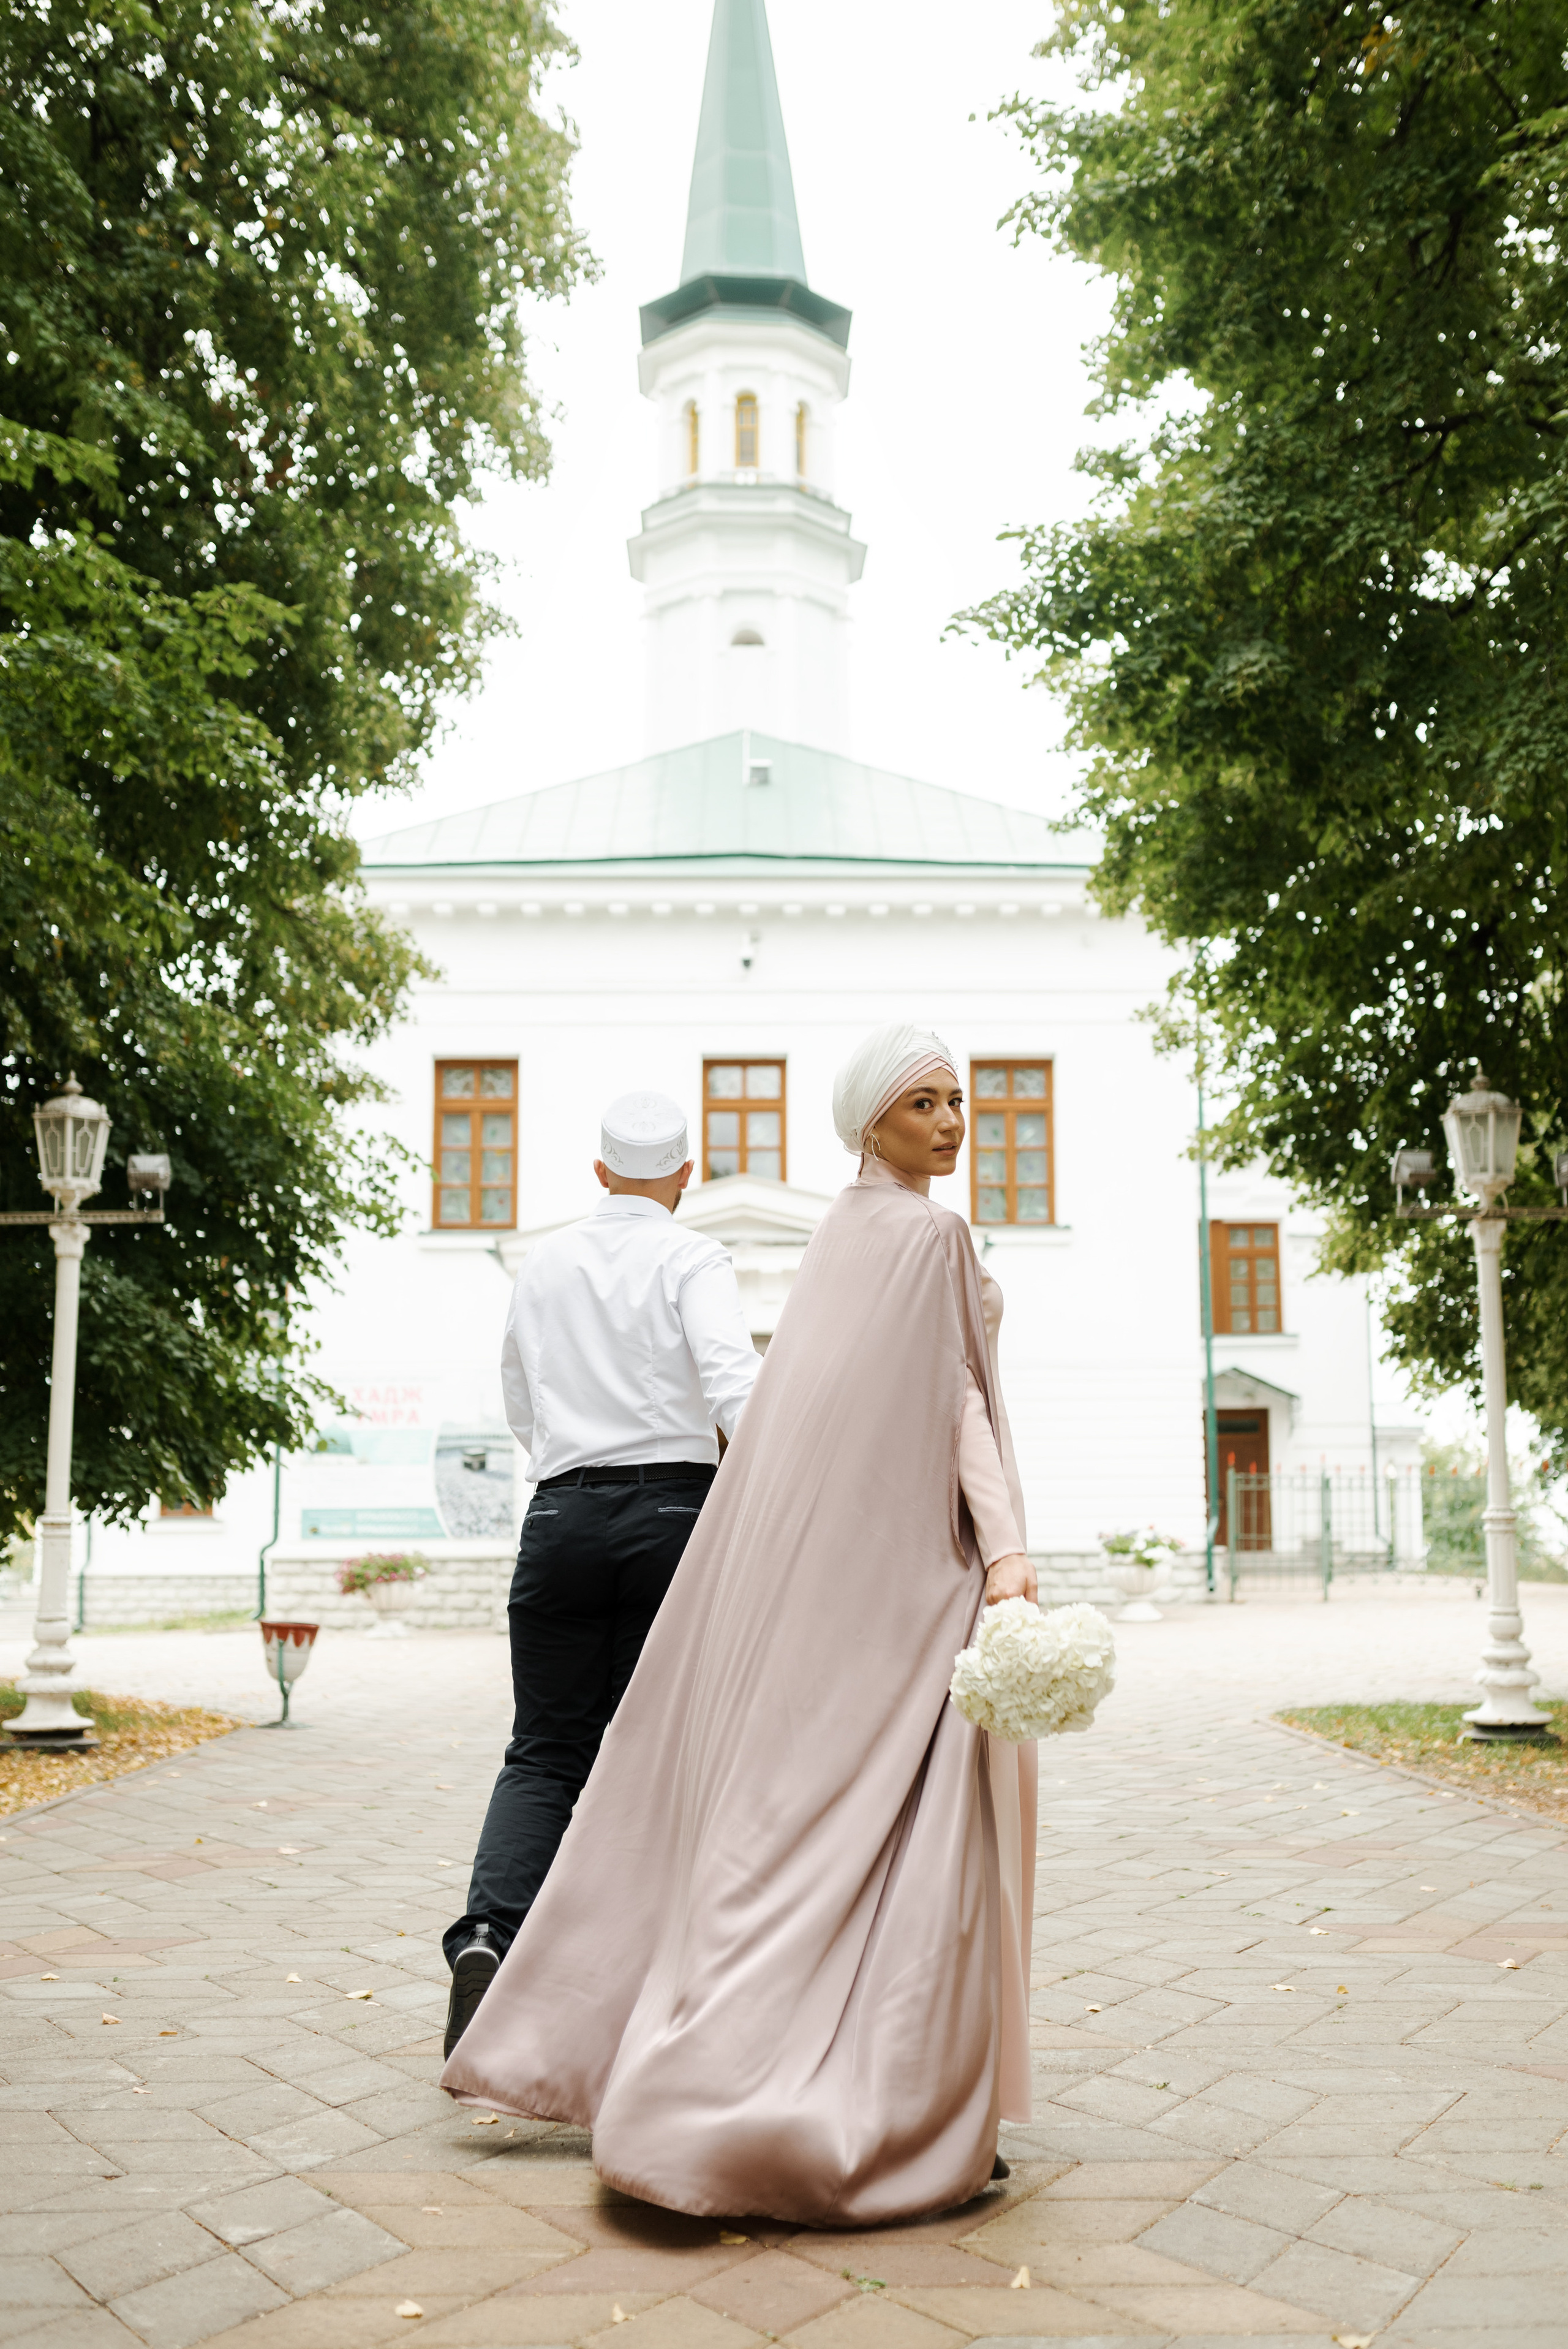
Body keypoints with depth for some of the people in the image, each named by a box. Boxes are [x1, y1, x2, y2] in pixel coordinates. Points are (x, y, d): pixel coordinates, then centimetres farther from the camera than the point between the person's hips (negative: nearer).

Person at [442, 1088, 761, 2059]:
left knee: (547, 1752, 7)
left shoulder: (543, 1266, 12)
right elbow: (733, 1377, -19)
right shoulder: (691, 1260, -2)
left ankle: (488, 1932, -15)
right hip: (676, 1511, -3)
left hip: (563, 1514, 3)